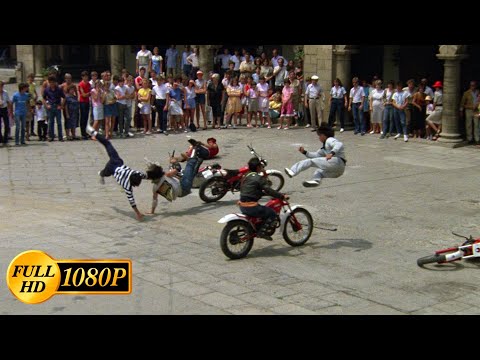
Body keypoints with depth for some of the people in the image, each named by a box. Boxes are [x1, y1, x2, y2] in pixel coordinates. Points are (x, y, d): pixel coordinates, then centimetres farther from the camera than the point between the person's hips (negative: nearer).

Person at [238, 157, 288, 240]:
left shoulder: (247, 176, 15)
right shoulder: (259, 178, -12)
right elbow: (268, 190, -17)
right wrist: (282, 196, -11)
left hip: (242, 205, 10)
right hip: (251, 207, -10)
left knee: (263, 209, 33)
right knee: (272, 213, -2)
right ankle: (262, 232, -6)